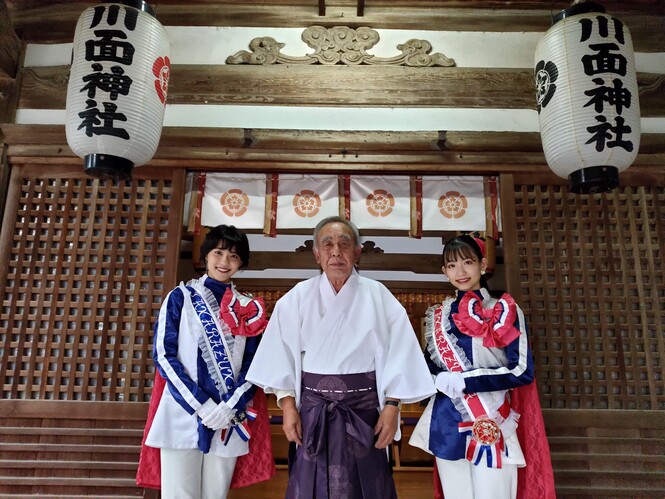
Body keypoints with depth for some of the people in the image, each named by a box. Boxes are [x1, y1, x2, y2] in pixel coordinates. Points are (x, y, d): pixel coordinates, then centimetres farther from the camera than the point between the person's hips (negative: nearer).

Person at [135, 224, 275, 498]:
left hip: (230, 419, 2)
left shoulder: (248, 309, 9)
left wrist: (229, 407, -10)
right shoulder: (181, 297, 3)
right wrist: (201, 404, -12)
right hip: (183, 413, -2)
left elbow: (253, 364, 6)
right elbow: (163, 355, -4)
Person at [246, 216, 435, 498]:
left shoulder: (378, 297, -4)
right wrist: (288, 405, -5)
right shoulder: (298, 297, -2)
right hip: (312, 409, 1)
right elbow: (282, 356, -1)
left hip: (364, 409, 0)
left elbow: (398, 353, -4)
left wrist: (391, 406, -8)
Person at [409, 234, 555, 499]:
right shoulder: (439, 317, 7)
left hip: (492, 426, -3)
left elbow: (522, 371, -11)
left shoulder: (506, 311, -3)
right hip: (449, 425, 3)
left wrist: (461, 381, -15)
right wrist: (441, 381, -10)